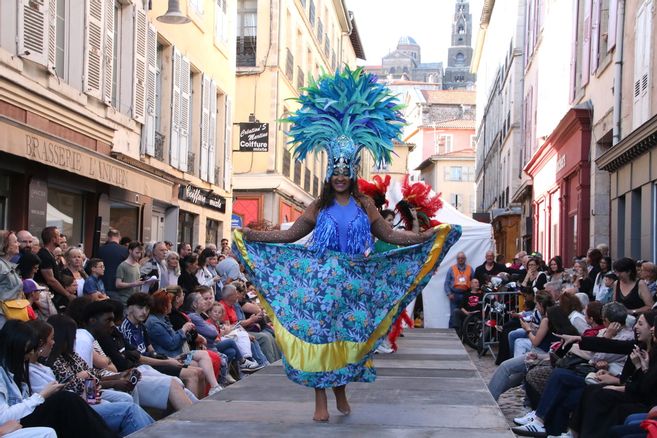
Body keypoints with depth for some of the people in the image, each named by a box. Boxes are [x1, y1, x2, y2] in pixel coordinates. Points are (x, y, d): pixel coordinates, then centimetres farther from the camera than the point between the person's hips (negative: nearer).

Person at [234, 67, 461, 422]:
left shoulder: (365, 205, 6)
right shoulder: (318, 207, 5)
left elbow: (389, 235, 7)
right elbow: (291, 234, 8)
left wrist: (425, 237, -1)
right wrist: (253, 236, 0)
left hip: (353, 283, 1)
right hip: (321, 280, -1)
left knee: (349, 335, 2)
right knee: (319, 333, -5)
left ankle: (342, 390, 21)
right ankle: (321, 400, 0)